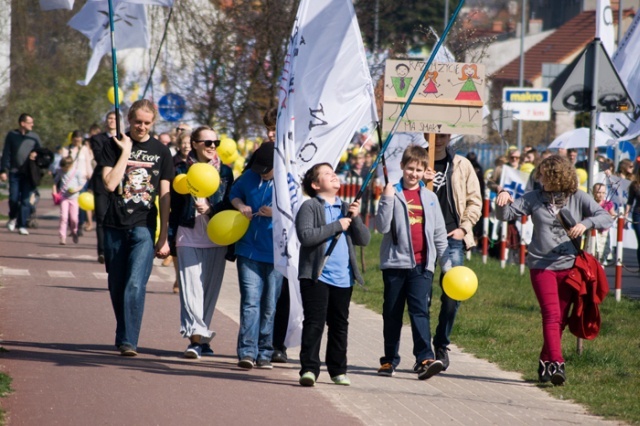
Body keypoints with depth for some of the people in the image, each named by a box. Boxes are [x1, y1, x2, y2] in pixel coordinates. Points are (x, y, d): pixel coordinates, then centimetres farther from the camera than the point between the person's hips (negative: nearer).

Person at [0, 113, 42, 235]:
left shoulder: (34, 136, 8)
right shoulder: (11, 135, 4)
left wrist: (36, 154, -11)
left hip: (29, 174, 1)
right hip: (14, 172, -1)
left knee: (26, 200, -2)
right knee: (13, 199, -2)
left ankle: (22, 225, 4)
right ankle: (13, 218, 26)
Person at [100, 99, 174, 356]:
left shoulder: (160, 152, 7)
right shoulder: (115, 146, 4)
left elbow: (165, 196, 8)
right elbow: (110, 183, -9)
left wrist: (164, 236, 5)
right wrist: (125, 152, -8)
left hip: (144, 228, -1)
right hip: (115, 226, 1)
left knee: (135, 285, -15)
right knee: (116, 286, 9)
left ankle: (128, 341, -16)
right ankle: (123, 335, 26)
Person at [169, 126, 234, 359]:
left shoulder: (225, 172, 9)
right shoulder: (182, 170, 4)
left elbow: (230, 206, 8)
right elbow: (174, 206, 4)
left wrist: (210, 208, -11)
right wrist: (170, 239, 1)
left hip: (216, 240, 2)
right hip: (188, 237, -2)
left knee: (210, 289, 4)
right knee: (191, 288, -10)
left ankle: (201, 337, 13)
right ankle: (198, 337, -16)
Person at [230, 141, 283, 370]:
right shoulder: (250, 177, 7)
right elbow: (234, 193, 23)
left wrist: (275, 212, -19)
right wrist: (240, 205, 3)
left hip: (276, 254, -2)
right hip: (249, 250, 2)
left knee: (270, 305, 5)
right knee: (250, 301, -8)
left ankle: (264, 353, 12)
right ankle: (247, 351, -12)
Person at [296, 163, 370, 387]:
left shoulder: (346, 208, 16)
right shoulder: (310, 207, -2)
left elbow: (364, 239, 10)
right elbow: (306, 236, -18)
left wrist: (355, 218, -7)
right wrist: (337, 226, -15)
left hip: (343, 278, 5)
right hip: (317, 276, -5)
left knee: (340, 324, 12)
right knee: (314, 323, -7)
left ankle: (338, 370, 20)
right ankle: (309, 368, -7)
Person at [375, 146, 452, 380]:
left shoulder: (430, 197, 11)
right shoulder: (393, 193, 2)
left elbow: (439, 233, 14)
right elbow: (382, 226, -9)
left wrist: (446, 263, 12)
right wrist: (388, 200, -17)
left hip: (422, 264, 1)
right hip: (395, 263, -1)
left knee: (419, 309, -12)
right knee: (392, 313, 7)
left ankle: (425, 358, -20)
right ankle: (390, 359, 17)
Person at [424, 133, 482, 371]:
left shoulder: (461, 165, 8)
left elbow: (474, 200, 10)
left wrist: (464, 227, -1)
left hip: (453, 237, 1)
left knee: (452, 295, -4)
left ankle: (441, 345, 13)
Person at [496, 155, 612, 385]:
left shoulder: (578, 198, 2)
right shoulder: (534, 199, 3)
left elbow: (606, 218, -3)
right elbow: (506, 215, 0)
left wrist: (586, 223, -22)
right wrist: (503, 200, -21)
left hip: (569, 266, 2)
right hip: (542, 266, -2)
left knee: (560, 318, 8)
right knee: (551, 314, -15)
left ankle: (546, 363, 22)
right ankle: (557, 364, -23)